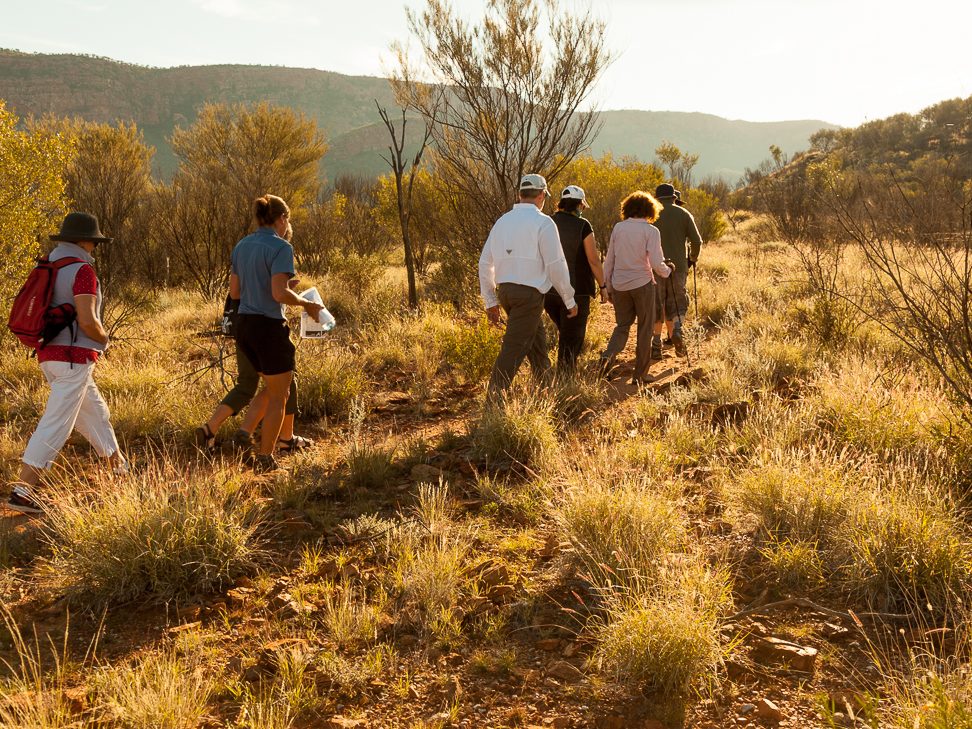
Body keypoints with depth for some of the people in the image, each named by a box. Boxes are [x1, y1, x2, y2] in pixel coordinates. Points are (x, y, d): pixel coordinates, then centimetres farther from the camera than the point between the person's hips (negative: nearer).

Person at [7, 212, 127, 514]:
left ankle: (119, 467, 35)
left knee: (95, 412, 21)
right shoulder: (82, 271, -13)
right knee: (56, 424, -7)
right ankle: (23, 490, -9)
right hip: (74, 357, -9)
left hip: (49, 354, 9)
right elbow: (87, 322, -22)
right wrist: (104, 338, 0)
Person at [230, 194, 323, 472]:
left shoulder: (242, 246, 10)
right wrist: (306, 303, -7)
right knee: (279, 396, 8)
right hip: (269, 327, -8)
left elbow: (234, 291, 13)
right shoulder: (280, 247, -13)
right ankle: (264, 458, 14)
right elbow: (280, 293, -23)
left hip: (244, 325, 8)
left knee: (272, 386, 26)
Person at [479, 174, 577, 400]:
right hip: (529, 292, -7)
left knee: (537, 339, 22)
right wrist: (570, 300, -1)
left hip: (504, 290, 7)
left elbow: (485, 262, 12)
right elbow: (556, 265, -11)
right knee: (514, 347, -6)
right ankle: (494, 397, -8)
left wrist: (491, 301, 19)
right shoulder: (543, 222, -9)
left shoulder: (503, 221, 11)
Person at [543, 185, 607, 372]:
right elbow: (594, 260, -11)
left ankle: (565, 369, 23)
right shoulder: (583, 226, -10)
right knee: (571, 338, 3)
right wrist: (602, 286, 0)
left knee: (566, 332, 22)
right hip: (576, 290, -5)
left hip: (549, 291, 5)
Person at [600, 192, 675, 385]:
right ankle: (640, 374, 14)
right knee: (645, 329, 10)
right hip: (642, 283, -3)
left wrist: (609, 286, 15)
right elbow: (656, 263, -14)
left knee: (622, 325, 17)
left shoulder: (618, 228, 3)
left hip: (619, 285, 4)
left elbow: (609, 261, 7)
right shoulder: (651, 231, -8)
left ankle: (609, 354, -10)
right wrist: (667, 271, 8)